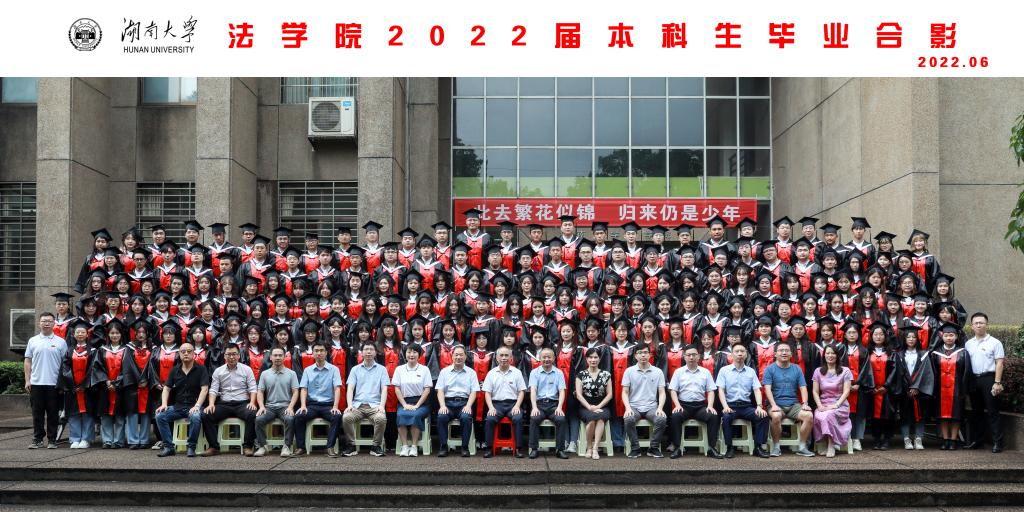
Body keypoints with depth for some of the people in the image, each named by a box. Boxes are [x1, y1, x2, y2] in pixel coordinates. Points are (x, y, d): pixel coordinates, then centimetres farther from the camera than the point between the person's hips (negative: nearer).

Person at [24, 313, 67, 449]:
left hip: (54, 384, -1)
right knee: (37, 414, 5)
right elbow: (28, 361, 10)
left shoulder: (61, 342, 4)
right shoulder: (33, 341, 9)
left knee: (53, 414, 2)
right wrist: (27, 380, 2)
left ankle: (52, 440, 9)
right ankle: (37, 439, 12)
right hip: (36, 383, 2)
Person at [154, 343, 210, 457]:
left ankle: (191, 447, -18)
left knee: (196, 417, -36)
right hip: (177, 405, 4)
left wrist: (197, 405, -22)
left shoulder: (201, 369, -2)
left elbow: (204, 389, -10)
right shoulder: (174, 370, 11)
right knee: (160, 416, -19)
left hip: (194, 406, -4)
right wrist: (164, 404, -7)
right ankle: (168, 447, -9)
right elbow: (166, 388, 10)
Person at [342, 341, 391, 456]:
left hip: (374, 405, -1)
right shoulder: (355, 369, 16)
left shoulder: (382, 369, 12)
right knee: (346, 417, -30)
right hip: (357, 405, 1)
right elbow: (350, 388, 6)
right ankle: (352, 446, -12)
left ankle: (376, 446, -13)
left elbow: (384, 389, 4)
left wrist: (382, 405, -13)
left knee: (381, 418, -33)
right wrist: (350, 404, -11)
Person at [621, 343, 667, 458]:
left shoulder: (658, 371, 6)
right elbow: (625, 392, 3)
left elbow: (662, 392, 5)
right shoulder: (629, 371, 4)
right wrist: (628, 408, -14)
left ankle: (654, 448, -9)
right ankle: (635, 449, -13)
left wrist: (660, 408, -13)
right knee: (628, 420, -34)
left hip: (651, 407, 1)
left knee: (662, 419, -30)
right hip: (634, 407, -1)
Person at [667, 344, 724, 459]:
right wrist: (677, 405, -12)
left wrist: (710, 406, -8)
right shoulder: (678, 371, 8)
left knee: (714, 416, -28)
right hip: (684, 405, -1)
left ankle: (711, 448, -19)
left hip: (700, 405, 1)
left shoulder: (705, 372, 11)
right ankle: (678, 448, -25)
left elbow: (711, 391, 8)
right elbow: (673, 390, 3)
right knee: (675, 416, -33)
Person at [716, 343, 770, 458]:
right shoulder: (724, 370, 6)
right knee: (726, 417, -34)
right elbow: (721, 390, -1)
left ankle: (758, 447, -13)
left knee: (763, 416, -24)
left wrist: (759, 406, -13)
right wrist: (725, 406, -17)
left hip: (747, 406, 2)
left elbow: (757, 390, 5)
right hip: (731, 405, -2)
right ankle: (729, 448, -21)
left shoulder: (751, 371, 13)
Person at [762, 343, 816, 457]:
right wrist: (774, 405, -20)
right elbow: (767, 389, -6)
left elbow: (803, 388, 9)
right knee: (776, 416, -36)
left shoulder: (796, 369, 15)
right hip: (776, 404, -3)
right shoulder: (770, 369, 4)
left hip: (793, 404, 3)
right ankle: (776, 447, -15)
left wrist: (805, 403, -8)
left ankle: (802, 447, -9)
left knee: (809, 415, -24)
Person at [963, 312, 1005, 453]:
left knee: (992, 411, -3)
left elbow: (999, 363, -6)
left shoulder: (994, 343, -2)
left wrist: (997, 383, -14)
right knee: (976, 411, 12)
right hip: (973, 379, 5)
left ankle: (997, 442, 0)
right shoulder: (968, 344, 12)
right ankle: (975, 441, 19)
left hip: (989, 379, -5)